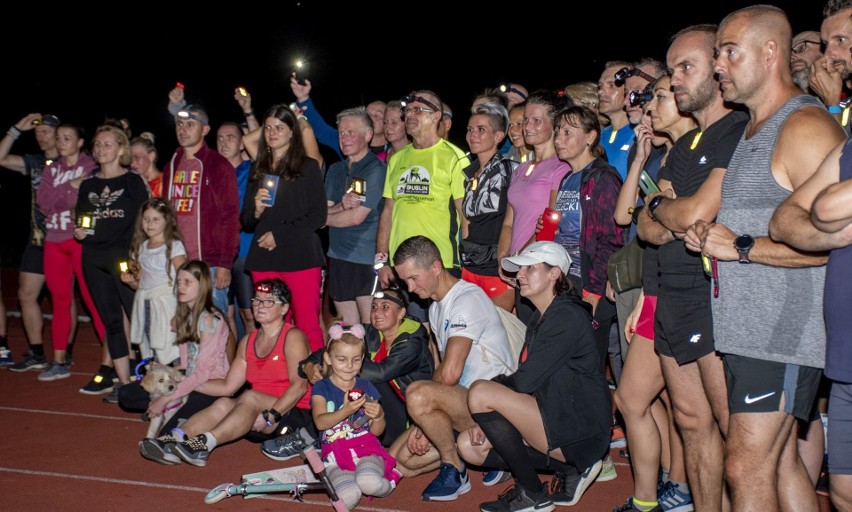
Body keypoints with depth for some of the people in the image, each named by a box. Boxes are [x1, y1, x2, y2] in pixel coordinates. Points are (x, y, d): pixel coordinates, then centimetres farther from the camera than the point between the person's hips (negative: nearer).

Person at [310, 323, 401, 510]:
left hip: (366, 447, 1)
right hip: (335, 451, 0)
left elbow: (377, 431, 11)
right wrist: (346, 411, -29)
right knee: (348, 497, -30)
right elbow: (320, 422, -13)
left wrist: (378, 416, -12)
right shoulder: (321, 388, 5)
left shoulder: (366, 387, 12)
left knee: (370, 484, -35)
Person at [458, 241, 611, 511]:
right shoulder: (539, 319, 16)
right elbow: (522, 381, 11)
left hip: (580, 432, -10)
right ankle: (569, 469, 6)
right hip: (557, 421, 10)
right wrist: (487, 416, -3)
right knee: (469, 445, 1)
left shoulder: (567, 317, -15)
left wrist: (495, 385, -1)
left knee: (480, 391, -21)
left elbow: (526, 381, -20)